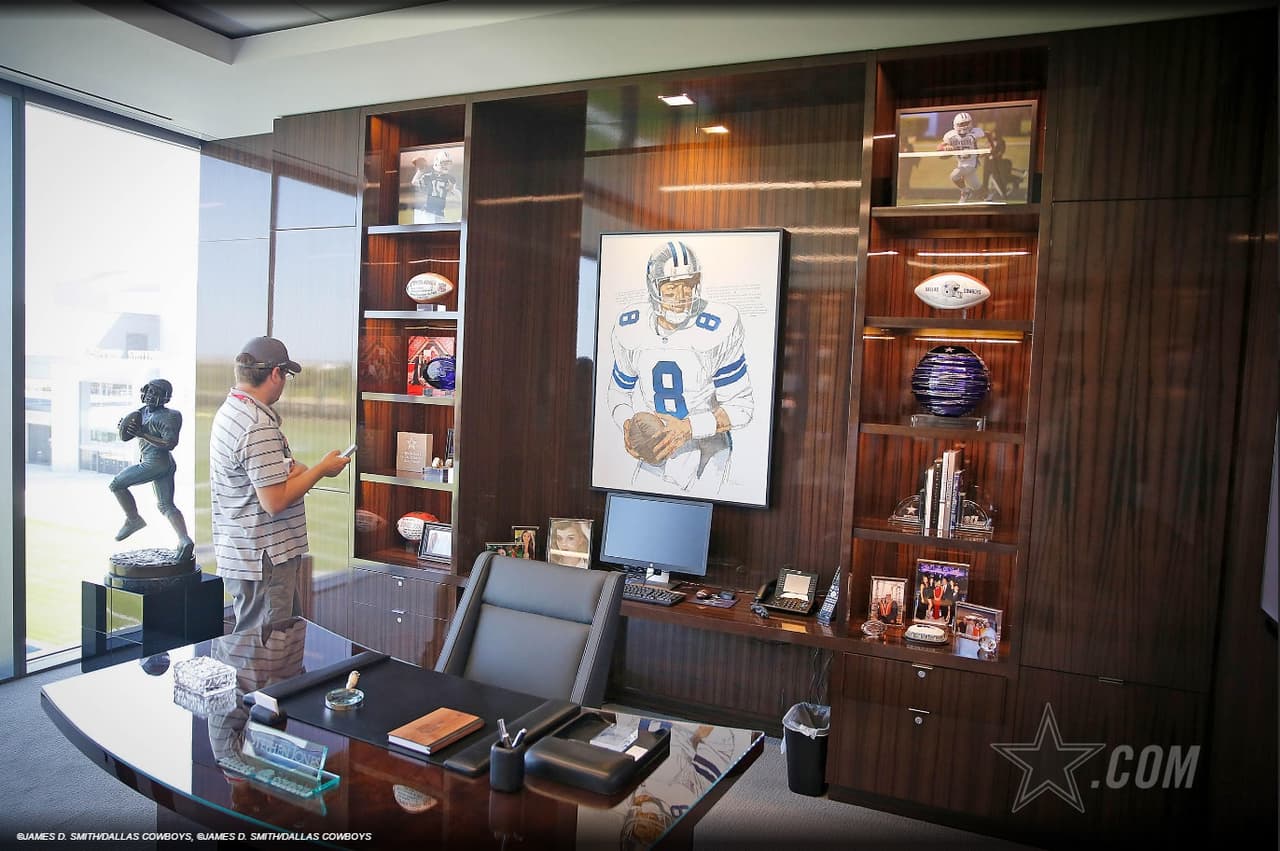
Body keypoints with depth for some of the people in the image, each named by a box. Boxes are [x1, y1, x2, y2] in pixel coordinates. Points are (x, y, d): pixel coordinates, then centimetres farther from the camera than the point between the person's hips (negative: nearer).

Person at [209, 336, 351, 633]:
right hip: (262, 560, -10)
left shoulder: (229, 411, 11)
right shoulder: (259, 428, -22)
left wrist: (286, 471, 3)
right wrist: (321, 469, -12)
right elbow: (275, 502, -23)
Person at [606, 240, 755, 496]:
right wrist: (627, 424, -11)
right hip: (654, 453, 3)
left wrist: (688, 428, -23)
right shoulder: (629, 328, -6)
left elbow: (741, 407, -11)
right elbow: (619, 391, 10)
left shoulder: (719, 328, -18)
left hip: (705, 455, -3)